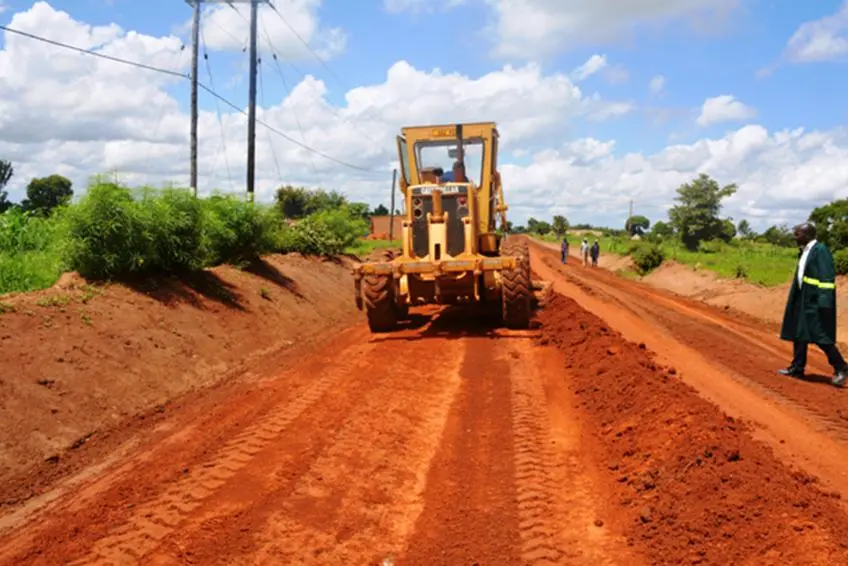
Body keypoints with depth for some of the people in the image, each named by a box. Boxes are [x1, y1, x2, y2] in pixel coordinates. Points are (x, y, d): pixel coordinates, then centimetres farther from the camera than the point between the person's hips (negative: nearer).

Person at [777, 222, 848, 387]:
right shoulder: (804, 251, 12)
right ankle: (797, 367, 20)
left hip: (816, 302, -10)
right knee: (798, 334, 12)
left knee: (820, 336, -7)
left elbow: (827, 278, -20)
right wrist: (795, 299, 19)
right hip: (803, 300, 10)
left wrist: (824, 303, -23)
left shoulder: (821, 250, -16)